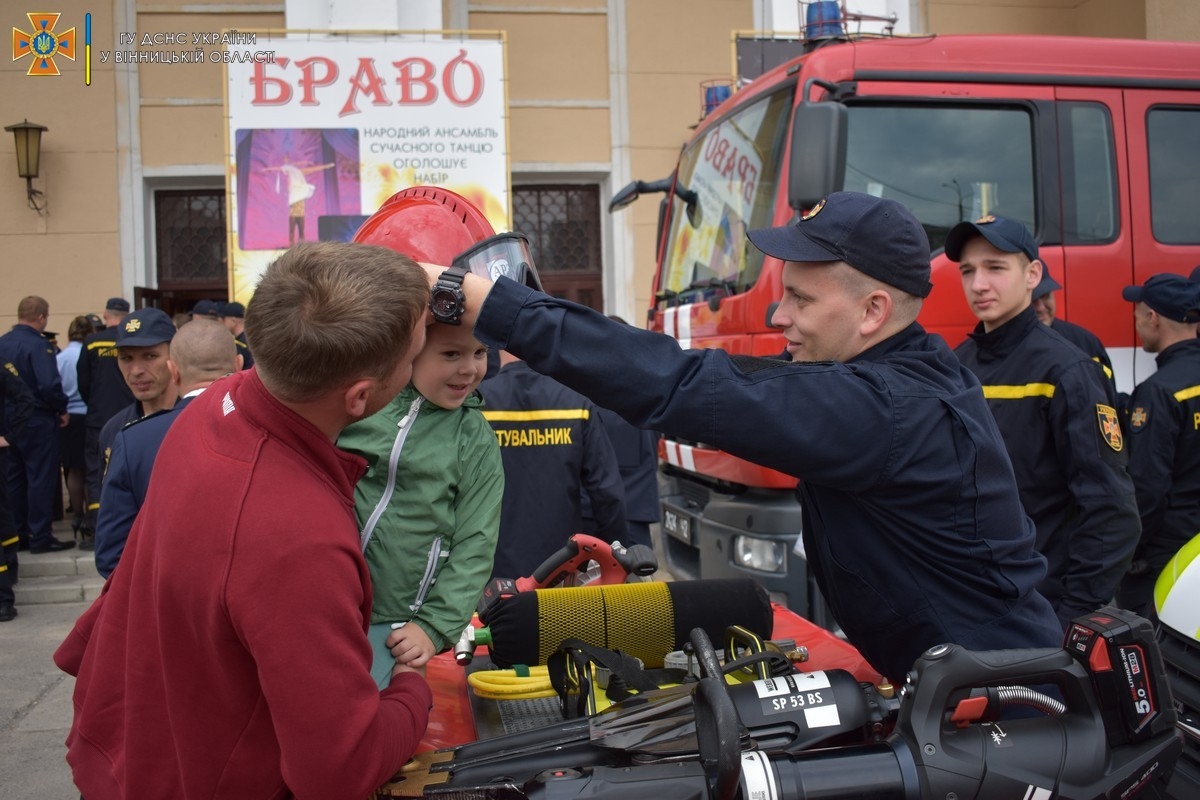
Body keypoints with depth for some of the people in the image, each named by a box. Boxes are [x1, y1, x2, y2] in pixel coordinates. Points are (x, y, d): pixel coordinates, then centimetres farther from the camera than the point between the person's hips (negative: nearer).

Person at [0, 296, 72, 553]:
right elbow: (49, 385, -25)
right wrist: (62, 409, -10)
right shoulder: (38, 345, -17)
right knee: (41, 479, 0)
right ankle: (40, 537, 3)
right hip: (37, 421, -7)